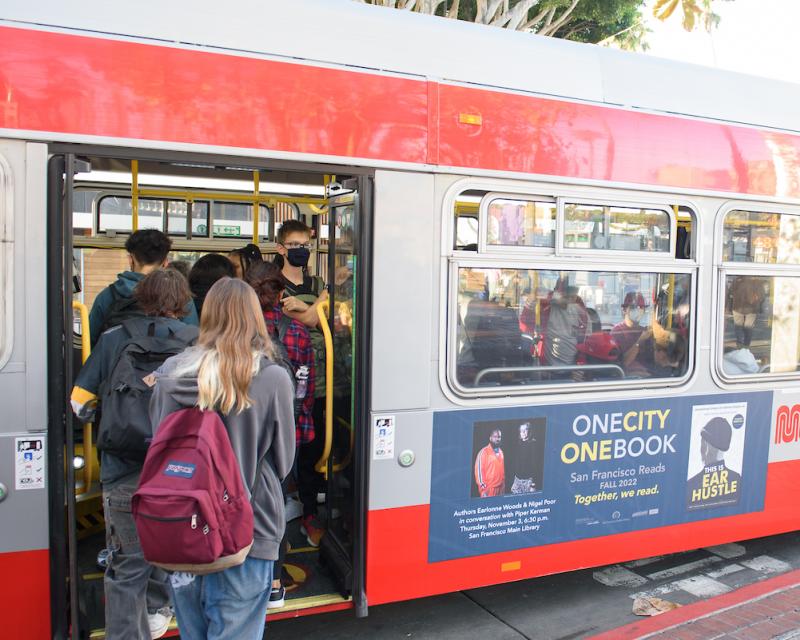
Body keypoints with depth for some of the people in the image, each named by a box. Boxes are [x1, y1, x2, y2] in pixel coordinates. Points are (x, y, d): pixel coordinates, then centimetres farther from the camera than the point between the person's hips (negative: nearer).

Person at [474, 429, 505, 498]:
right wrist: (483, 486, -12)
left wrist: (503, 484, 14)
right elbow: (479, 469, -10)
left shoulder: (500, 452, 12)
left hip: (500, 487, 6)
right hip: (488, 487, -6)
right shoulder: (484, 452, -9)